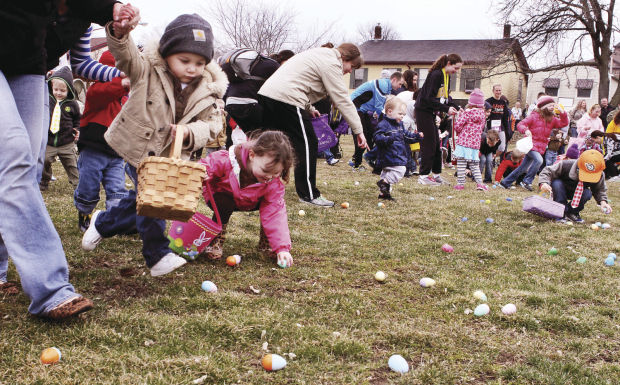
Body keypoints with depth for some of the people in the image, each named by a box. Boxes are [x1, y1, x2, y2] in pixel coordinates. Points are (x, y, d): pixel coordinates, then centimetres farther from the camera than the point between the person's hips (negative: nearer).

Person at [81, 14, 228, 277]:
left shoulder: (206, 91, -6)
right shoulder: (148, 71, -14)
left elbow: (211, 124, -8)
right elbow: (125, 54, -31)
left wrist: (189, 132, -30)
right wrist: (119, 31, -54)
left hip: (168, 157, 4)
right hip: (136, 149, -4)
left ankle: (103, 223, 44)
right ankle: (158, 256, 0)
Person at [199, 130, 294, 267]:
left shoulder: (274, 183, -29)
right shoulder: (226, 160, -37)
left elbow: (275, 213, -31)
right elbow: (205, 166, -24)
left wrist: (282, 248, -39)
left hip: (250, 203, 3)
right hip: (222, 195, -3)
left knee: (276, 204, -20)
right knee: (224, 203, -37)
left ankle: (266, 242, -1)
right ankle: (215, 240, -15)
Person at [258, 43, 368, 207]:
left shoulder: (320, 55, 26)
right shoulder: (331, 63, -5)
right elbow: (342, 99, -9)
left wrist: (309, 109, 23)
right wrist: (358, 131, -7)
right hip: (286, 99, -10)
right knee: (308, 144, -4)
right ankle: (309, 194, -1)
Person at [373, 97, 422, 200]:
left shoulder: (399, 124, 16)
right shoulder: (383, 125, -15)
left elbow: (407, 136, 27)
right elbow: (377, 138, -24)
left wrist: (417, 136, 14)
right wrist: (389, 139, -38)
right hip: (389, 156, -10)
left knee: (387, 173, 15)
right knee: (400, 170, -19)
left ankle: (383, 193, 23)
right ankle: (384, 182, -12)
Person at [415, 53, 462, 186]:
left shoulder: (446, 76, 10)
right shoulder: (436, 75, -20)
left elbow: (445, 96, 16)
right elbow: (429, 98, -24)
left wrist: (455, 108, -1)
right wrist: (446, 109, -25)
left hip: (431, 113, 9)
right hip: (423, 111, -9)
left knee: (436, 145, 11)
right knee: (429, 144, -7)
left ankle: (436, 174, 17)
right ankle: (423, 176, -1)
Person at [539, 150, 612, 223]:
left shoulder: (599, 176, -24)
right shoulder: (567, 165, -36)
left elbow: (599, 189, -5)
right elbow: (548, 171, -28)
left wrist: (603, 201, -24)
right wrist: (544, 183, -48)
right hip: (560, 190, -2)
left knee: (587, 193, -31)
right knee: (557, 183, -36)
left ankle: (572, 212, -7)